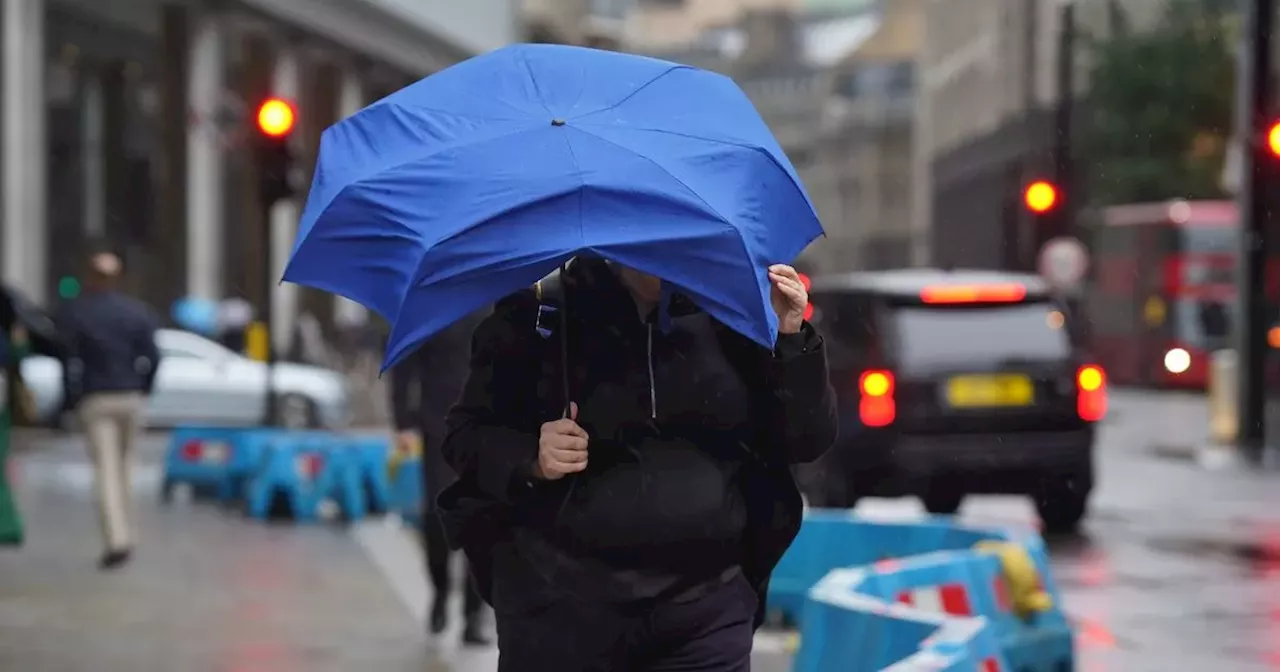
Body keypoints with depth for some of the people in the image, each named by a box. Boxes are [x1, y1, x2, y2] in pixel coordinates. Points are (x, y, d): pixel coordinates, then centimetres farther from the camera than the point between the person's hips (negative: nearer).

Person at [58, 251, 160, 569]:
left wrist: (71, 399, -3)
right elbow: (151, 357, -2)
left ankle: (117, 539, -18)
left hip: (95, 400, -3)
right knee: (122, 466, 17)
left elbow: (70, 360, -10)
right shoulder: (138, 312, 3)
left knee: (106, 470, -6)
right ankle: (122, 534, 23)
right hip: (130, 398, 3)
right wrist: (143, 389, 11)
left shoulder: (74, 312, -6)